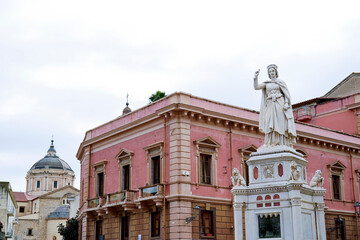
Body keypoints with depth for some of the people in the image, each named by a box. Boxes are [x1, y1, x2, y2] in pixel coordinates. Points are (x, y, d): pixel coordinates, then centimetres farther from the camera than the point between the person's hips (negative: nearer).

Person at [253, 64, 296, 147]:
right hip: (270, 105, 2)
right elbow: (256, 87, 3)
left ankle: (281, 144, -13)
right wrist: (256, 77, -6)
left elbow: (287, 94, 4)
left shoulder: (281, 82, 10)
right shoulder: (266, 83, 16)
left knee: (280, 124, -10)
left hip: (280, 105, -2)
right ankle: (270, 144, -12)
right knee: (270, 124, -9)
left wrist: (286, 103, -11)